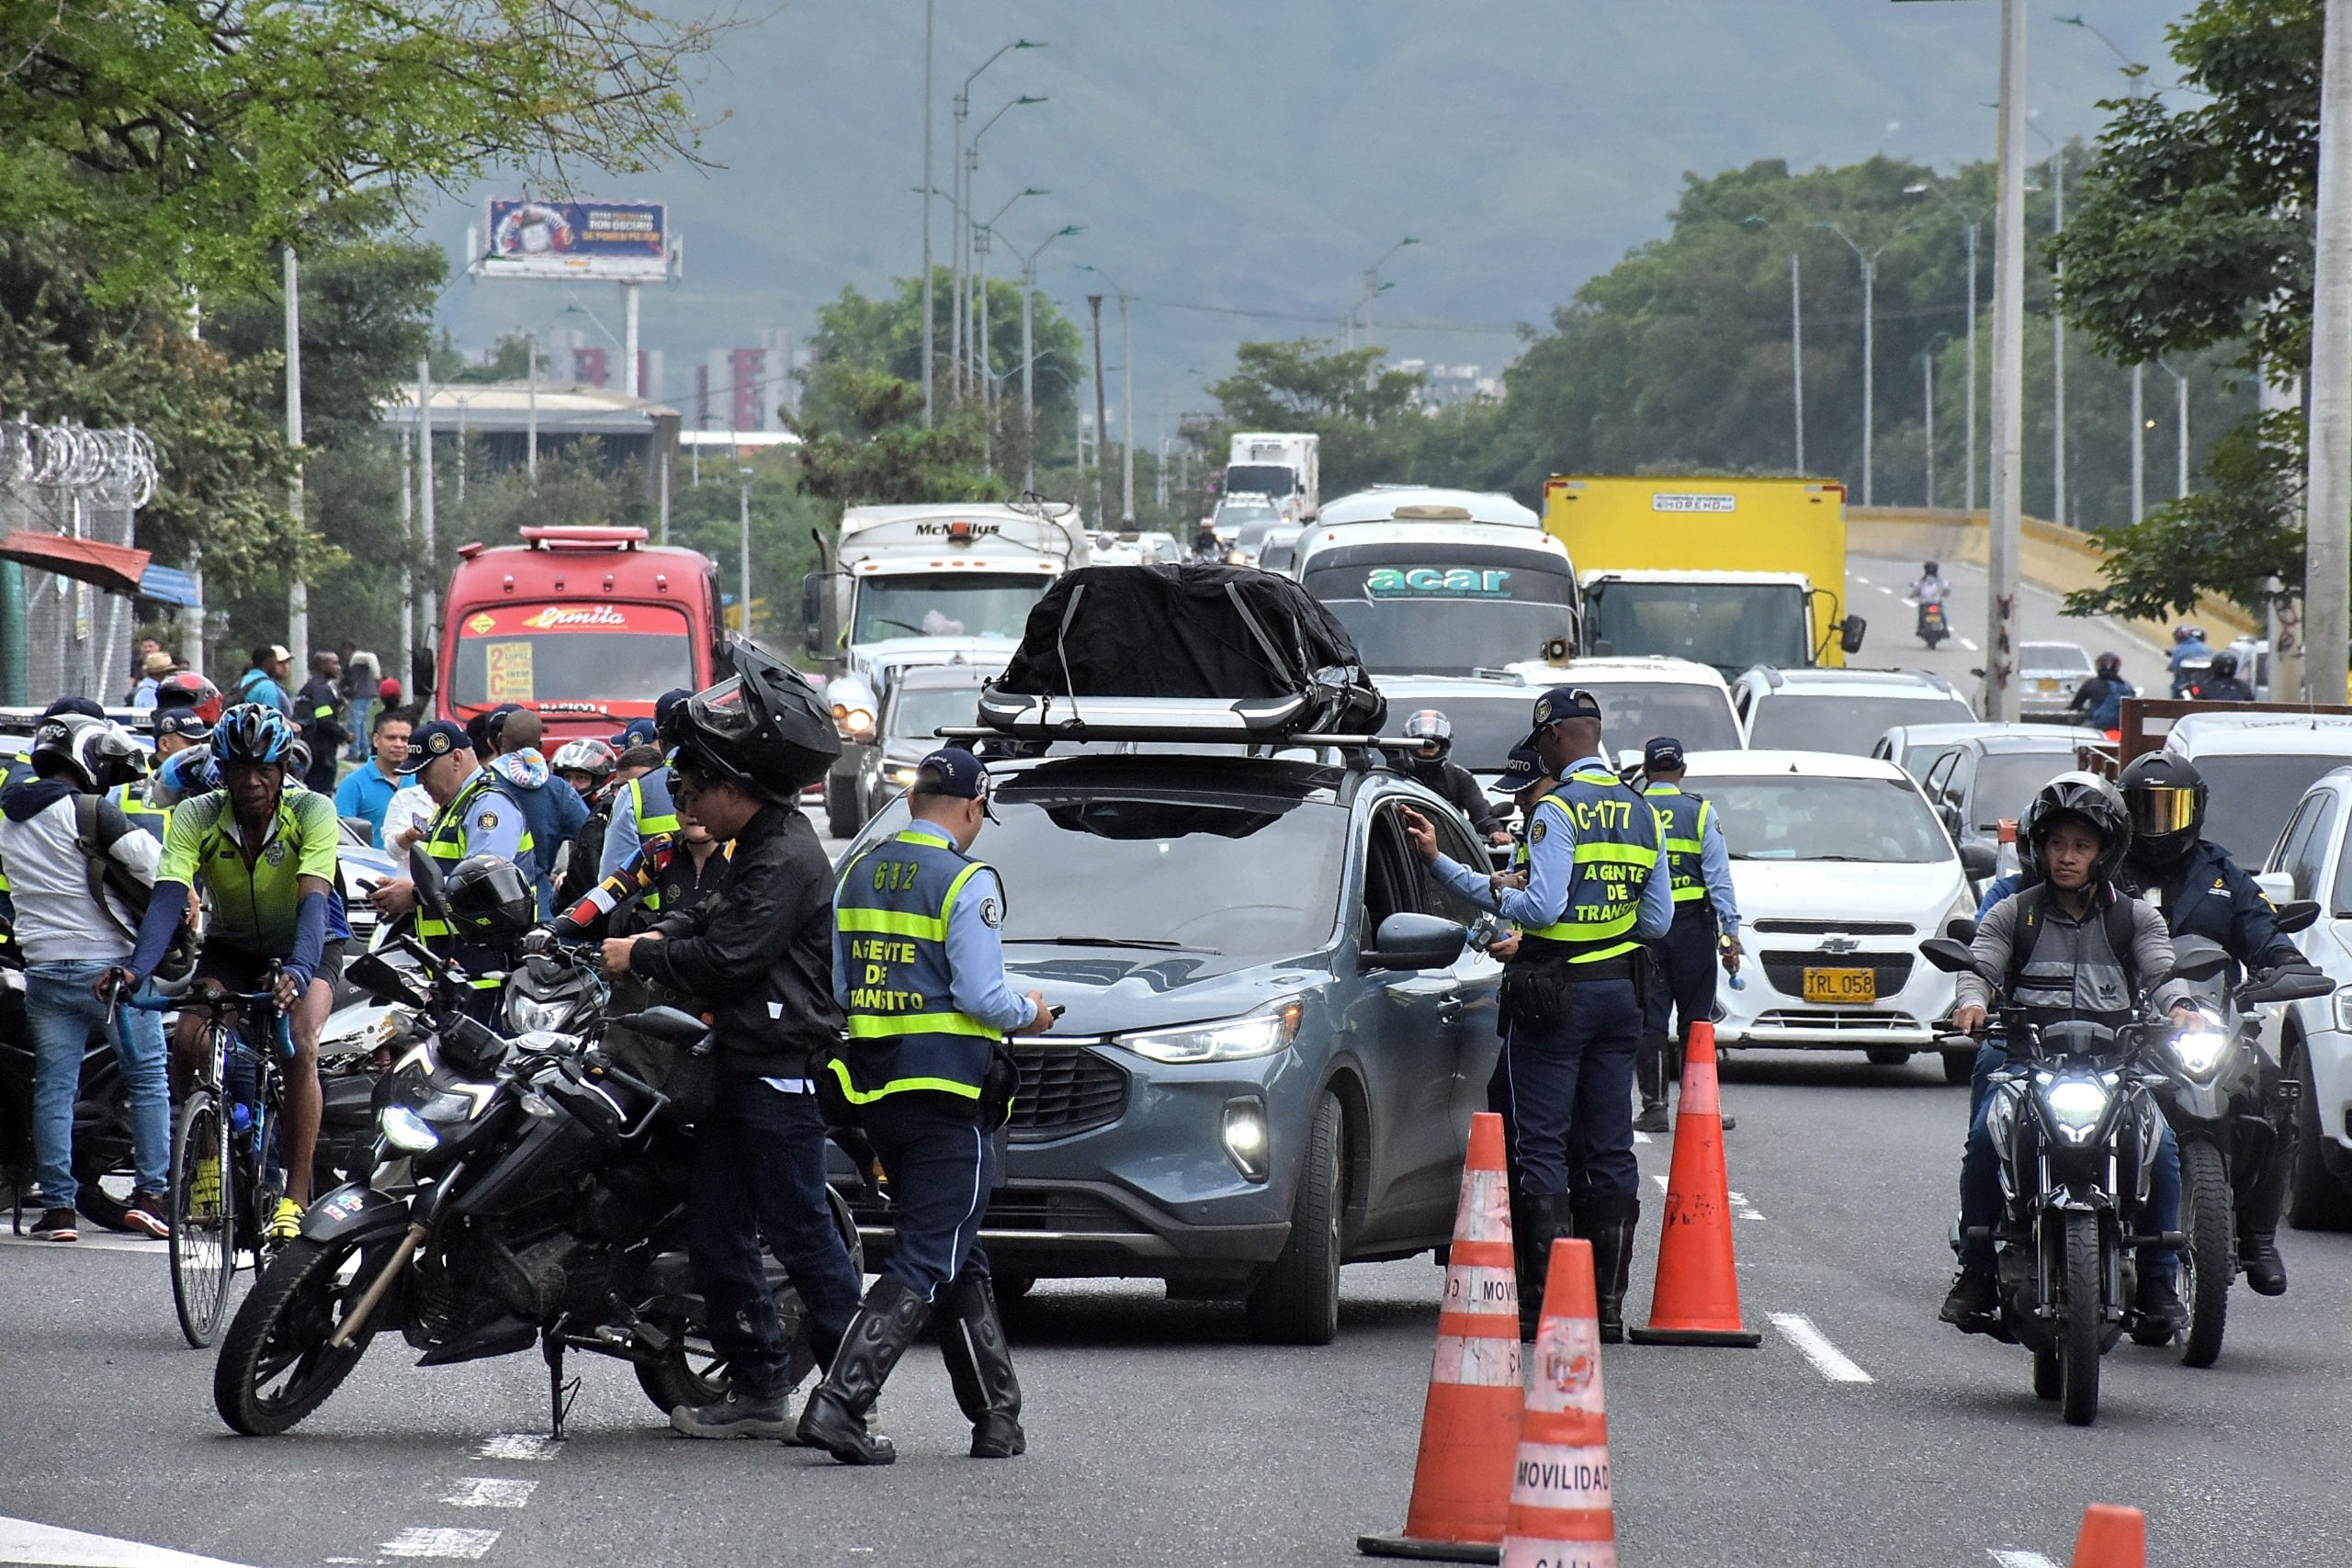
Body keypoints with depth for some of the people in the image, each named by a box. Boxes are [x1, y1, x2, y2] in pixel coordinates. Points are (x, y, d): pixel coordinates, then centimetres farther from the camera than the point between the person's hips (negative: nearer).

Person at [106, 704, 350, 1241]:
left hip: (308, 946, -2)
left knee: (300, 1045, -29)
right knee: (188, 1041, -23)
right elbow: (169, 896, -32)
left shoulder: (312, 813, -26)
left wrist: (297, 971, -57)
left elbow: (314, 899, -38)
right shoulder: (196, 818, -21)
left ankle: (296, 1197, -23)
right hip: (231, 946, 2)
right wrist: (136, 968, -50)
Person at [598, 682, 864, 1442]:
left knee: (801, 1231, -7)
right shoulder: (757, 846, 17)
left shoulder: (786, 860, -16)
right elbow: (716, 918, 31)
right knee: (717, 1234, 9)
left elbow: (729, 960, -21)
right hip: (741, 1067, 11)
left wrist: (642, 957, -7)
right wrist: (662, 936, 11)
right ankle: (757, 1392, 12)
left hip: (782, 1077, -11)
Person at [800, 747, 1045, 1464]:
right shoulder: (967, 882, -11)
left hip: (873, 1093, 7)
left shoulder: (859, 872, 10)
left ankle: (997, 1417, 19)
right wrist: (1030, 1013, 4)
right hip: (948, 1093, -7)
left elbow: (836, 985, 14)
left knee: (961, 1259, 16)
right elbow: (981, 995, -15)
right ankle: (839, 1402, -18)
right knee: (927, 1263, -5)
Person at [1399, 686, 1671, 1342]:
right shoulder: (1640, 812, 9)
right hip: (1619, 992, 6)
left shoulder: (1558, 809, -13)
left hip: (1554, 993, -6)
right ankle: (1609, 1300, 8)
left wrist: (1501, 893, -1)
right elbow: (1658, 919, 12)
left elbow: (1543, 907, -22)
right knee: (1611, 1149, 8)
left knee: (1542, 1147, -2)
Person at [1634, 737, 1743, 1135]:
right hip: (1692, 924, -1)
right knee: (1694, 1021, 4)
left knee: (1649, 1019, 4)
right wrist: (1730, 931, -3)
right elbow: (1718, 875, -4)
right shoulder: (1701, 812, 0)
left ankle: (1654, 1106, 1)